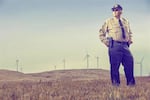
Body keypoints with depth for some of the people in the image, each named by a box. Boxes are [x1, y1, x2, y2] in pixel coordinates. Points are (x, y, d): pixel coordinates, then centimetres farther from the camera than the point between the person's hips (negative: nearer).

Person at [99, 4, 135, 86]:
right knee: (115, 66, -6)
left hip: (125, 46, 4)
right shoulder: (109, 22, 6)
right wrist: (107, 43, -1)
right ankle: (115, 84, 1)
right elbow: (101, 34, 9)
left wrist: (129, 41, 16)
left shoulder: (126, 22, 18)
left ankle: (131, 84, 7)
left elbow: (130, 33, 33)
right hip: (115, 46, -4)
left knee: (129, 64, -1)